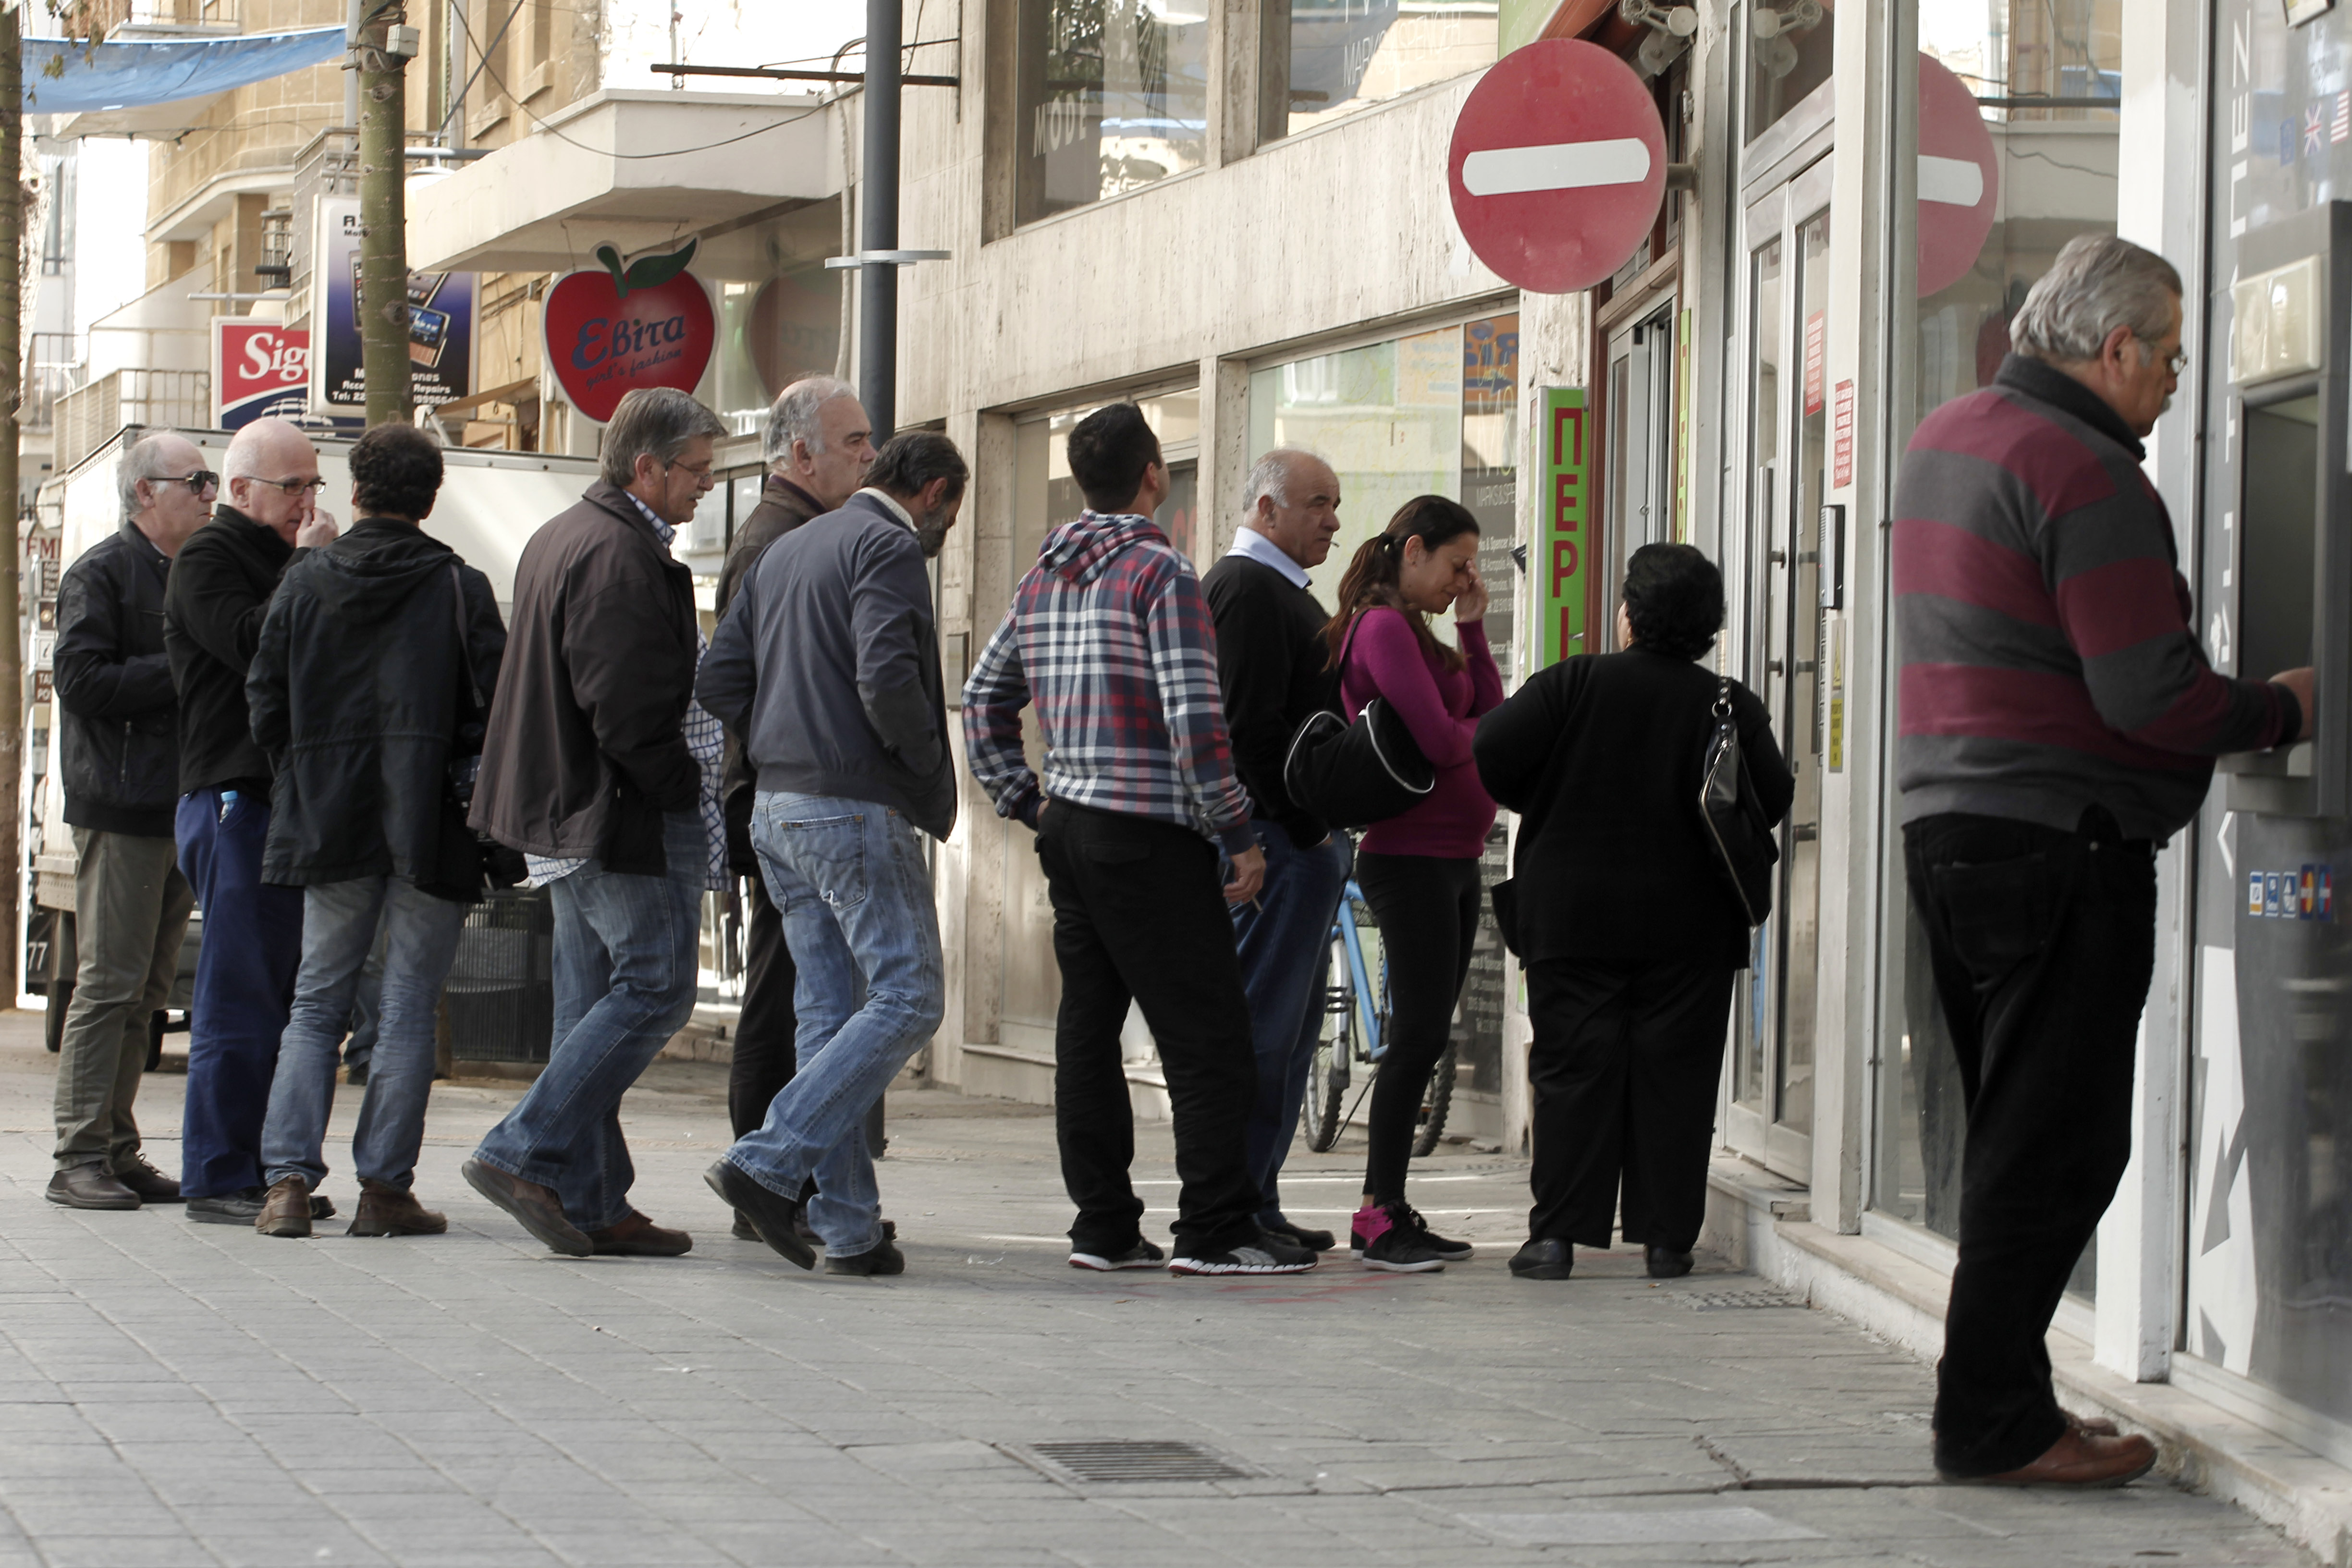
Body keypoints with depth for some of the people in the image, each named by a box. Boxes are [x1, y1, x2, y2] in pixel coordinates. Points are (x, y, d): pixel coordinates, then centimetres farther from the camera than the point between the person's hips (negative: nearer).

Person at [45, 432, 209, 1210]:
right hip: (121, 811, -8)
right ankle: (80, 1158, -6)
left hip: (179, 808, 8)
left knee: (146, 987, 9)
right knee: (110, 983, -9)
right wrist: (182, 673, -15)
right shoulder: (101, 574, -6)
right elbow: (82, 680, -16)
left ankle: (117, 1151, 13)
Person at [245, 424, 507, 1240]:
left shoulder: (304, 582, 4)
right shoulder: (460, 588, -4)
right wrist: (463, 777, 7)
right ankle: (385, 1187, 1)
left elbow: (266, 707, 5)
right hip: (430, 830, -2)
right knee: (409, 1005, 3)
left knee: (317, 1003, 10)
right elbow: (495, 704, -8)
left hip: (329, 825, 2)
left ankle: (288, 1179, -1)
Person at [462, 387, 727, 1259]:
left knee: (594, 1000, 11)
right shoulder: (622, 556, -16)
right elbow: (627, 707, -22)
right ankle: (526, 1154, -11)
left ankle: (588, 1203, 11)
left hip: (566, 814, 11)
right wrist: (688, 788, -12)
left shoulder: (559, 538, 18)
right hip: (629, 817, -11)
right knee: (656, 986, -7)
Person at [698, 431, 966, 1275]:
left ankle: (847, 1226, 6)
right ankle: (768, 1163, -15)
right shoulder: (890, 549, -8)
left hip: (779, 809, 9)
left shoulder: (788, 550, 20)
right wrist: (931, 772, -8)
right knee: (907, 998, -7)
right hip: (854, 809, -9)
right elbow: (886, 679, -22)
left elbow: (719, 679, 16)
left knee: (829, 1011, 8)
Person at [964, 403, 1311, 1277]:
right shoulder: (1160, 574, -11)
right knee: (1207, 1035, -4)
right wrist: (1239, 834, -12)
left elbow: (984, 699, 19)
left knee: (1089, 1025, 9)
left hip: (1068, 828, 8)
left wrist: (1027, 804, 21)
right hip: (1149, 835, -8)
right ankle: (1215, 1230, -7)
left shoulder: (1043, 580, 13)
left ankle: (1103, 1225, 11)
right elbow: (1193, 719, -18)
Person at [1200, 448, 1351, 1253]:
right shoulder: (1248, 588, -12)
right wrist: (1304, 827, -17)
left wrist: (1329, 832, 14)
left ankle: (1255, 1209, 17)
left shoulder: (1278, 590, 22)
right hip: (1279, 838, -11)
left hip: (1307, 840, 11)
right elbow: (1251, 726, -20)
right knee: (1263, 1028, -9)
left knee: (1290, 1029, 12)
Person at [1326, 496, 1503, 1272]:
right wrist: (1481, 728, 1)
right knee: (1417, 1036, -11)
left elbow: (1491, 712, 12)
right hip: (1410, 858, -10)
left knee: (1425, 1040, 9)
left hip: (1454, 859, 10)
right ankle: (1380, 1216, -8)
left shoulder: (1419, 632, 19)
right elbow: (1438, 741, -20)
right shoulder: (1382, 628, -12)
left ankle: (1389, 1211, 11)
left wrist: (1473, 628, 6)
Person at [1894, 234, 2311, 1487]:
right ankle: (1994, 1421, -2)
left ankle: (1999, 1409, 18)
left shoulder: (1945, 438, 14)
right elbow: (2152, 699, -20)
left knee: (2017, 1137, 15)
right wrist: (2281, 708, -3)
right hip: (2061, 845, -10)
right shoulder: (2085, 474, -16)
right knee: (2056, 1147, -4)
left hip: (1946, 822, 10)